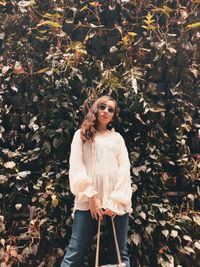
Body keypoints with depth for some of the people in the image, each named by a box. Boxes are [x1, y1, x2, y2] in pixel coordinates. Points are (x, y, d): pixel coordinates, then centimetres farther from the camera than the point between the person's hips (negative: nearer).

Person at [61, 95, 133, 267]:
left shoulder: (117, 138, 19)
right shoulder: (82, 135, 14)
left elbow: (124, 169, 8)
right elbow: (76, 166, 2)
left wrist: (117, 199, -7)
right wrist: (91, 196, -10)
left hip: (116, 202, 2)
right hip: (88, 201, -2)